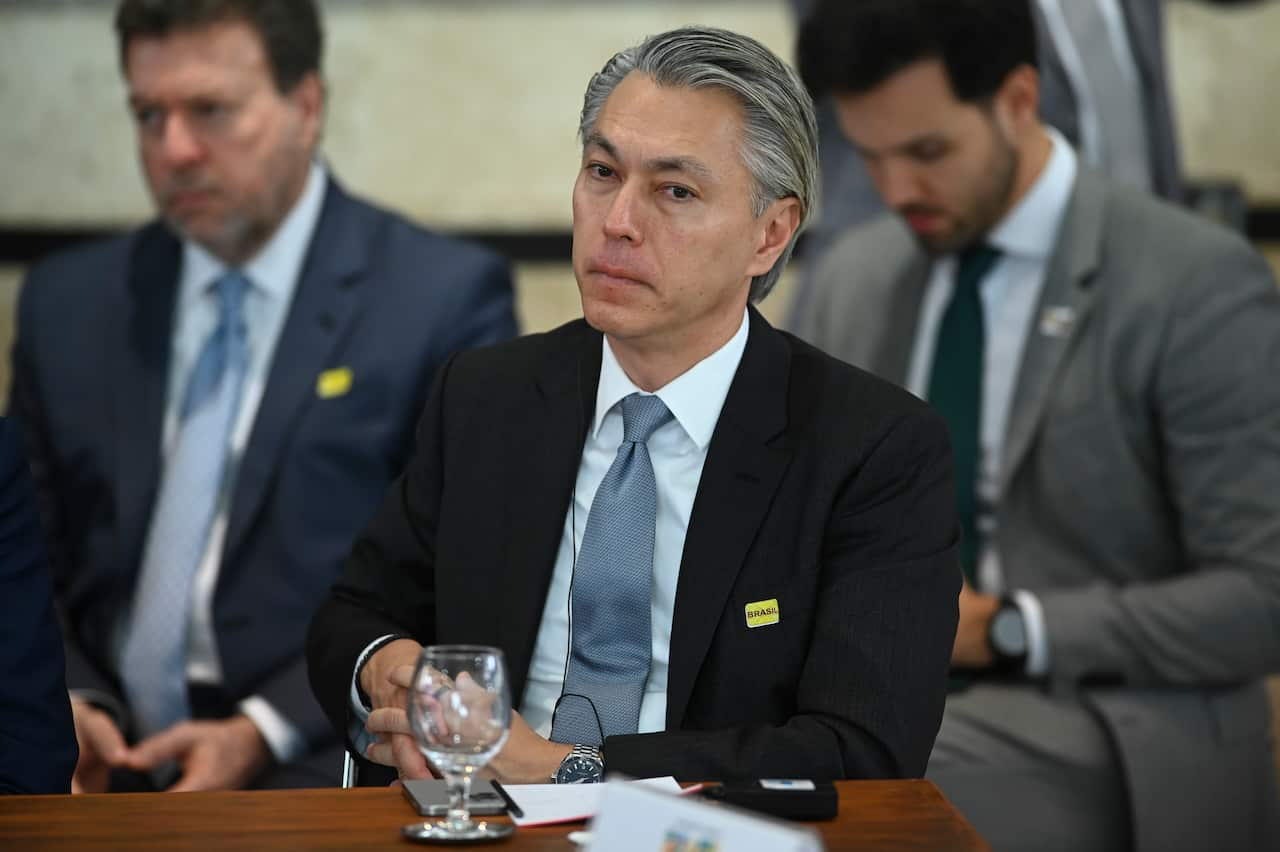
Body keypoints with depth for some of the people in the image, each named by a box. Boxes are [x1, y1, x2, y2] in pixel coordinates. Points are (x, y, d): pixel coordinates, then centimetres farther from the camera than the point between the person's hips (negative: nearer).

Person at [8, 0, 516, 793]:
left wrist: (264, 733, -13)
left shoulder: (447, 298, -1)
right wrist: (66, 705, -5)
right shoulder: (70, 301, 12)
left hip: (317, 764, -3)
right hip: (110, 764, 3)